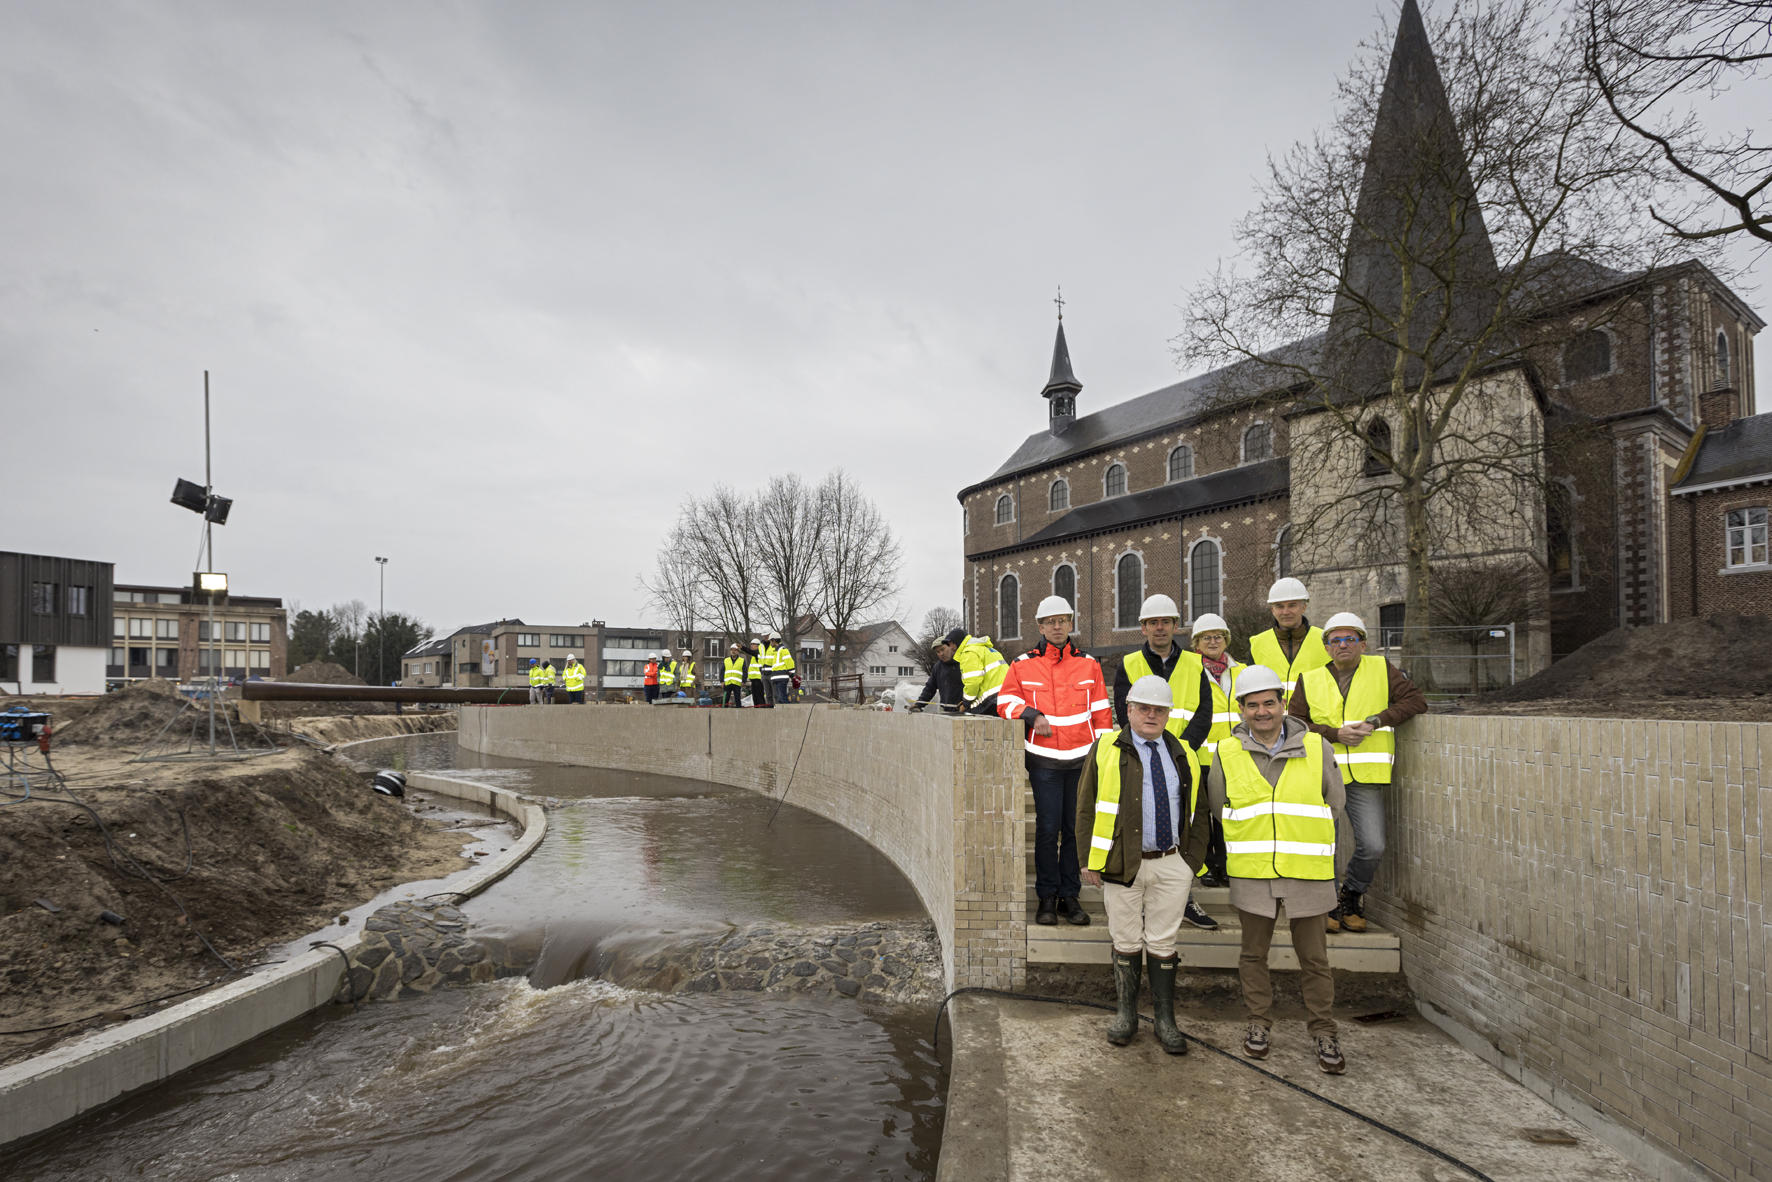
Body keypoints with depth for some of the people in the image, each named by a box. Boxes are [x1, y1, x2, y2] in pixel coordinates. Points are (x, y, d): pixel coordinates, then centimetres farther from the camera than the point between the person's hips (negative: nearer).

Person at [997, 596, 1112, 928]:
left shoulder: (1089, 664, 7)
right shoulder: (1023, 664, 2)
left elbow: (1101, 713, 9)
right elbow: (1005, 700, 5)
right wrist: (1032, 715, -12)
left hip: (1081, 759, 2)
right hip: (1043, 760, -1)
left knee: (1075, 827, 5)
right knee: (1047, 829, -1)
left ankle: (1070, 897, 16)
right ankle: (1047, 898, 12)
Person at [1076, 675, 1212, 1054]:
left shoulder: (1184, 755, 10)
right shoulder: (1106, 751, 0)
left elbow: (1198, 813, 14)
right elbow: (1086, 808, -1)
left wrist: (1193, 860, 5)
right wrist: (1090, 861, -6)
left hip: (1172, 867, 2)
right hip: (1122, 865, -2)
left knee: (1163, 943, 9)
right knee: (1126, 942, 10)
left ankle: (1164, 1019, 21)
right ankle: (1127, 1013, 26)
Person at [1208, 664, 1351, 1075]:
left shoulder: (1316, 748, -1)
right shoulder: (1227, 753, 0)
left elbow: (1337, 809, 8)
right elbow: (1217, 810, 11)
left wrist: (1337, 865, 11)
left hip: (1307, 872, -1)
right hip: (1251, 874, 1)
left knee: (1314, 958, 8)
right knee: (1254, 953, 13)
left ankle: (1324, 1033, 24)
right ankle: (1259, 1022, 30)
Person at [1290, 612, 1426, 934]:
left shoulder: (1382, 670, 8)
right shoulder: (1310, 680, 9)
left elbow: (1416, 700, 1)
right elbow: (1295, 723, 4)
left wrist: (1376, 721, -10)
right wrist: (1335, 734, -10)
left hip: (1366, 777, 0)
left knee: (1372, 847, -5)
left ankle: (1352, 896, 23)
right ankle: (1329, 902, 20)